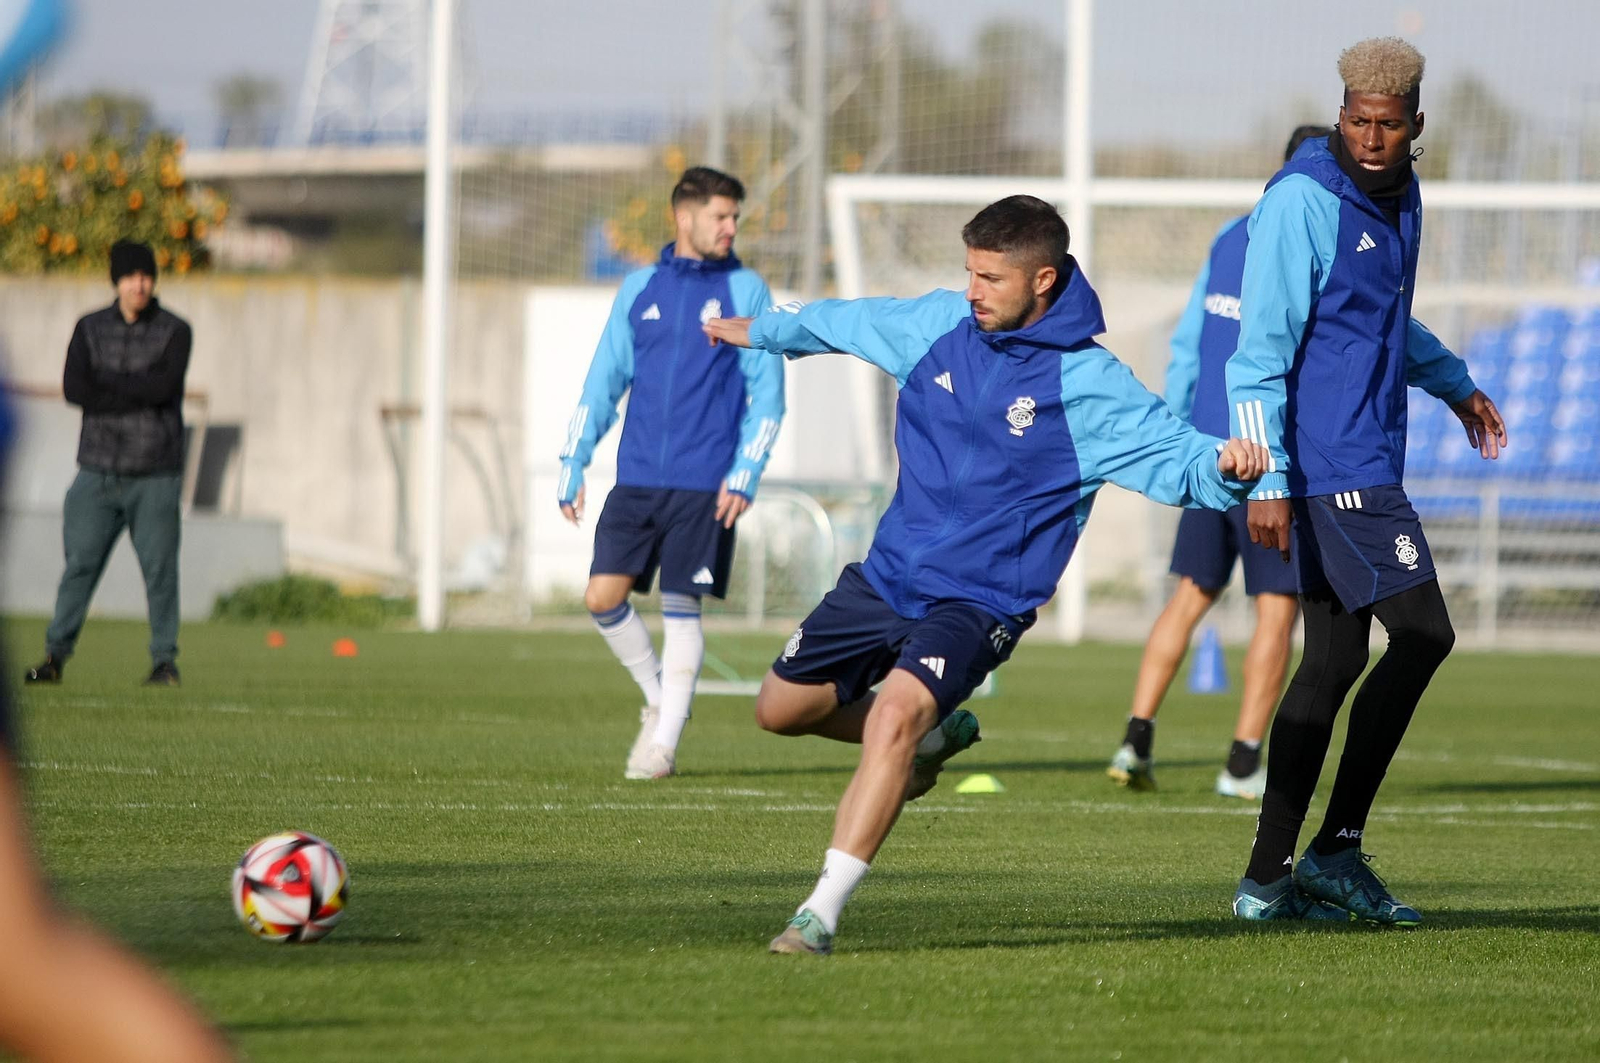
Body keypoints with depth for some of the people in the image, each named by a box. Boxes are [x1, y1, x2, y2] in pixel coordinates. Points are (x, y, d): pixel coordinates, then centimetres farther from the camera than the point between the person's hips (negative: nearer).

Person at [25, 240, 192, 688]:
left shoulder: (175, 331, 1)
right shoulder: (90, 328, 7)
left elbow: (164, 386, -16)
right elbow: (74, 388, -7)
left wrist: (104, 380, -9)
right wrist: (138, 393, -13)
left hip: (156, 476, -2)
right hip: (98, 472, 2)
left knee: (159, 567, -3)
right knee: (79, 563, -1)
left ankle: (165, 661, 5)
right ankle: (56, 655, 5)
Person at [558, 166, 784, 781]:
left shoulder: (745, 291, 3)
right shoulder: (640, 290, 11)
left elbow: (767, 394, 1)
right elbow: (603, 383, 14)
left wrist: (745, 473, -10)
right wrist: (573, 463, 8)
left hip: (705, 486, -3)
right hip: (636, 478, 3)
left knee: (680, 607, -3)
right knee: (603, 597, -5)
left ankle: (663, 743, 5)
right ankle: (659, 698, 17)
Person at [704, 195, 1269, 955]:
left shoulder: (1089, 386, -14)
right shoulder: (939, 324, 1)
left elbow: (1173, 457, -20)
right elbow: (847, 322, 21)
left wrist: (1225, 464, -43)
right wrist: (764, 331, 37)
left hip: (980, 600, -6)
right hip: (887, 573, 6)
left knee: (896, 710, -31)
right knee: (782, 708, 14)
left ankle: (823, 912, -30)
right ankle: (935, 736, 40)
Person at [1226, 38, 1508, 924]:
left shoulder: (1398, 197, 13)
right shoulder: (1304, 202, -14)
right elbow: (1260, 349, -17)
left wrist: (1454, 384, 38)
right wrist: (1267, 481, -22)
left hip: (1367, 466, 9)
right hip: (1326, 468, -9)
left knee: (1335, 660, 8)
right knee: (1423, 634, -12)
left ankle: (1269, 879, 10)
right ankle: (1336, 851, -8)